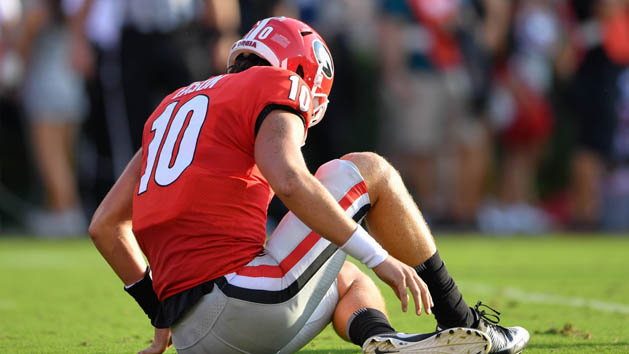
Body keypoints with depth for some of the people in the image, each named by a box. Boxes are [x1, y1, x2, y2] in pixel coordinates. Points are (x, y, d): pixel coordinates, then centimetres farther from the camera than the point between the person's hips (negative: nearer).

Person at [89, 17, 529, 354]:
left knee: (349, 282, 32)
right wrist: (379, 257, -13)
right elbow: (289, 181, -17)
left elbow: (106, 225, 24)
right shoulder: (278, 86, 5)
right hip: (248, 300, -7)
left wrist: (162, 311, 28)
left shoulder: (175, 106, 27)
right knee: (368, 170, 15)